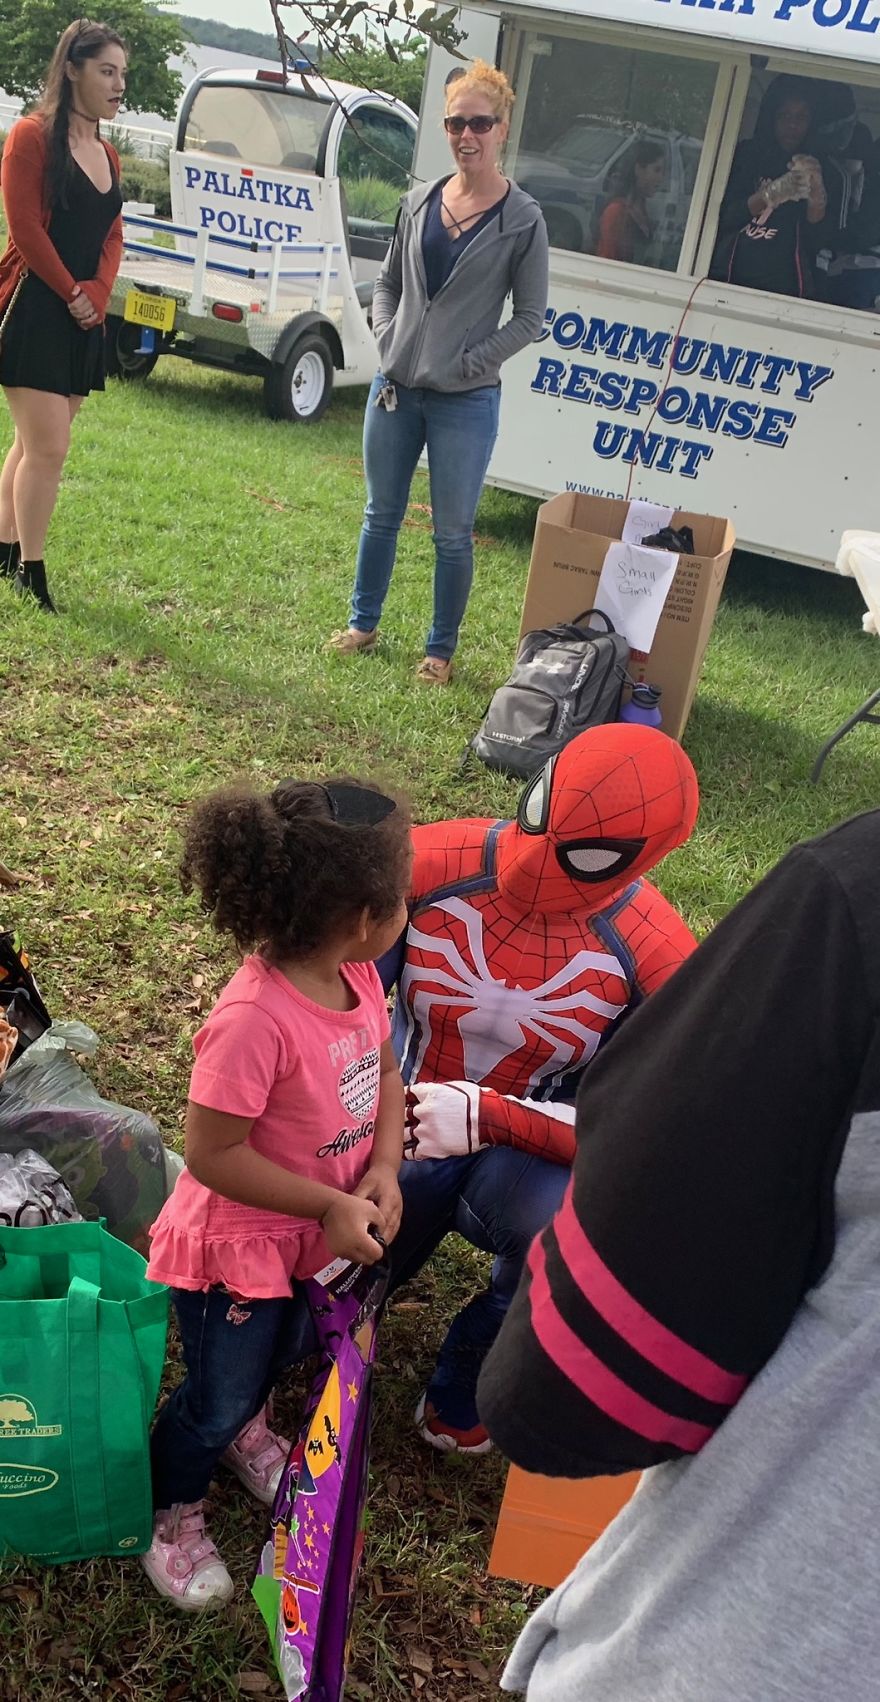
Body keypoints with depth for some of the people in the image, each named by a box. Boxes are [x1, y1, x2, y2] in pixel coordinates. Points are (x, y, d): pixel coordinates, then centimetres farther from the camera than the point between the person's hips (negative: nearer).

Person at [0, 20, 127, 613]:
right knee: (49, 447, -10)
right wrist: (70, 293, -9)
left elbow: (112, 238, 12)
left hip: (85, 319, 7)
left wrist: (96, 295, -5)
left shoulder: (108, 156, 15)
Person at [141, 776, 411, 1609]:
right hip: (234, 1244, -7)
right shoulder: (256, 1018, -39)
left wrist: (383, 1169, -14)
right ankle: (168, 1513, 44)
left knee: (280, 1351, 31)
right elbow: (210, 1153, -31)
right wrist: (330, 1206, -25)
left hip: (314, 1230, 7)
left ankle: (245, 1426, 63)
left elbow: (384, 1073, 1)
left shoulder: (358, 977, -15)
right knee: (219, 1398, 15)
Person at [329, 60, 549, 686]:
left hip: (465, 401, -4)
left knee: (453, 534, 4)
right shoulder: (420, 200, 6)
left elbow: (530, 317, -4)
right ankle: (363, 623, 31)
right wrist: (388, 337, 0)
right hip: (395, 387, 4)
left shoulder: (523, 219, -6)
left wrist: (468, 363, -11)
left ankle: (441, 649, 18)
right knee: (382, 514, 15)